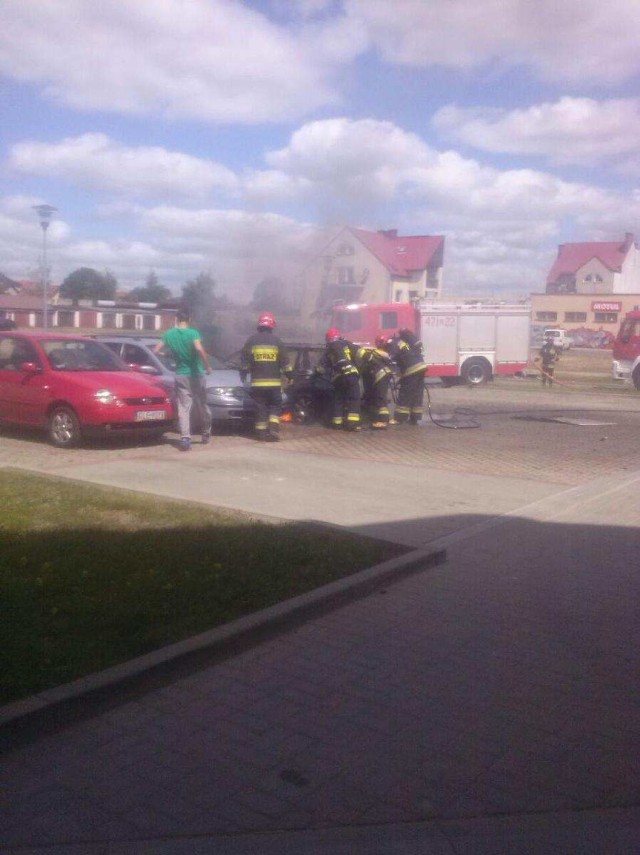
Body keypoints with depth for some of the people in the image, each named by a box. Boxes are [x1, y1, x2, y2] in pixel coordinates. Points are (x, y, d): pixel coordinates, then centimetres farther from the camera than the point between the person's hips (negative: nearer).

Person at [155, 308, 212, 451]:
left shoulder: (169, 334, 1)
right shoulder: (193, 333, -11)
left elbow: (156, 351, 7)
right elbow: (199, 349, -28)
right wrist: (207, 366, -17)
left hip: (181, 376, 2)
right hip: (196, 374, -2)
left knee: (183, 408, -1)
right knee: (202, 405, 15)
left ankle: (185, 438, -17)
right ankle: (206, 433, 30)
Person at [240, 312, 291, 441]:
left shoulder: (251, 340, 1)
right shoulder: (277, 341, 0)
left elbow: (244, 360, 5)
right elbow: (285, 362, 2)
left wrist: (243, 374, 16)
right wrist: (289, 375, 12)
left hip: (257, 382, 1)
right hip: (274, 382, 0)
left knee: (261, 407, 6)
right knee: (275, 406, 10)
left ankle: (262, 432, 4)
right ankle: (273, 430, -5)